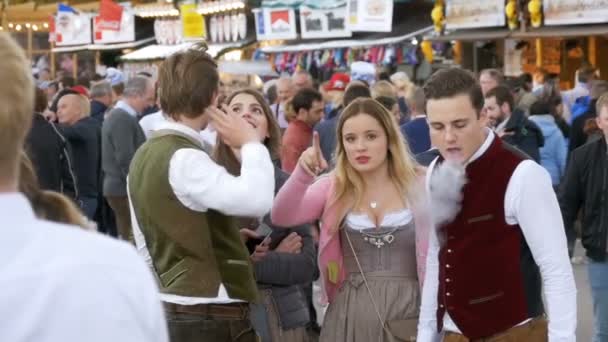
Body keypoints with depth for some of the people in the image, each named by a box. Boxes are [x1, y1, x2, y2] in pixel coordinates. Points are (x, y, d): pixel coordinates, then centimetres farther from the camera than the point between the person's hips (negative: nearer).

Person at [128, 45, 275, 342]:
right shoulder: (184, 158, -18)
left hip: (174, 310, 9)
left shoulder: (145, 155, 11)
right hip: (211, 316, -9)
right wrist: (250, 143, -16)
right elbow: (256, 200, -31)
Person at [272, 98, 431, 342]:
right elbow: (281, 218, -9)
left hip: (407, 311, -1)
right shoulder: (333, 188, 4)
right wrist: (303, 174, -24)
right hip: (350, 312, 2)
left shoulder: (418, 186, 0)